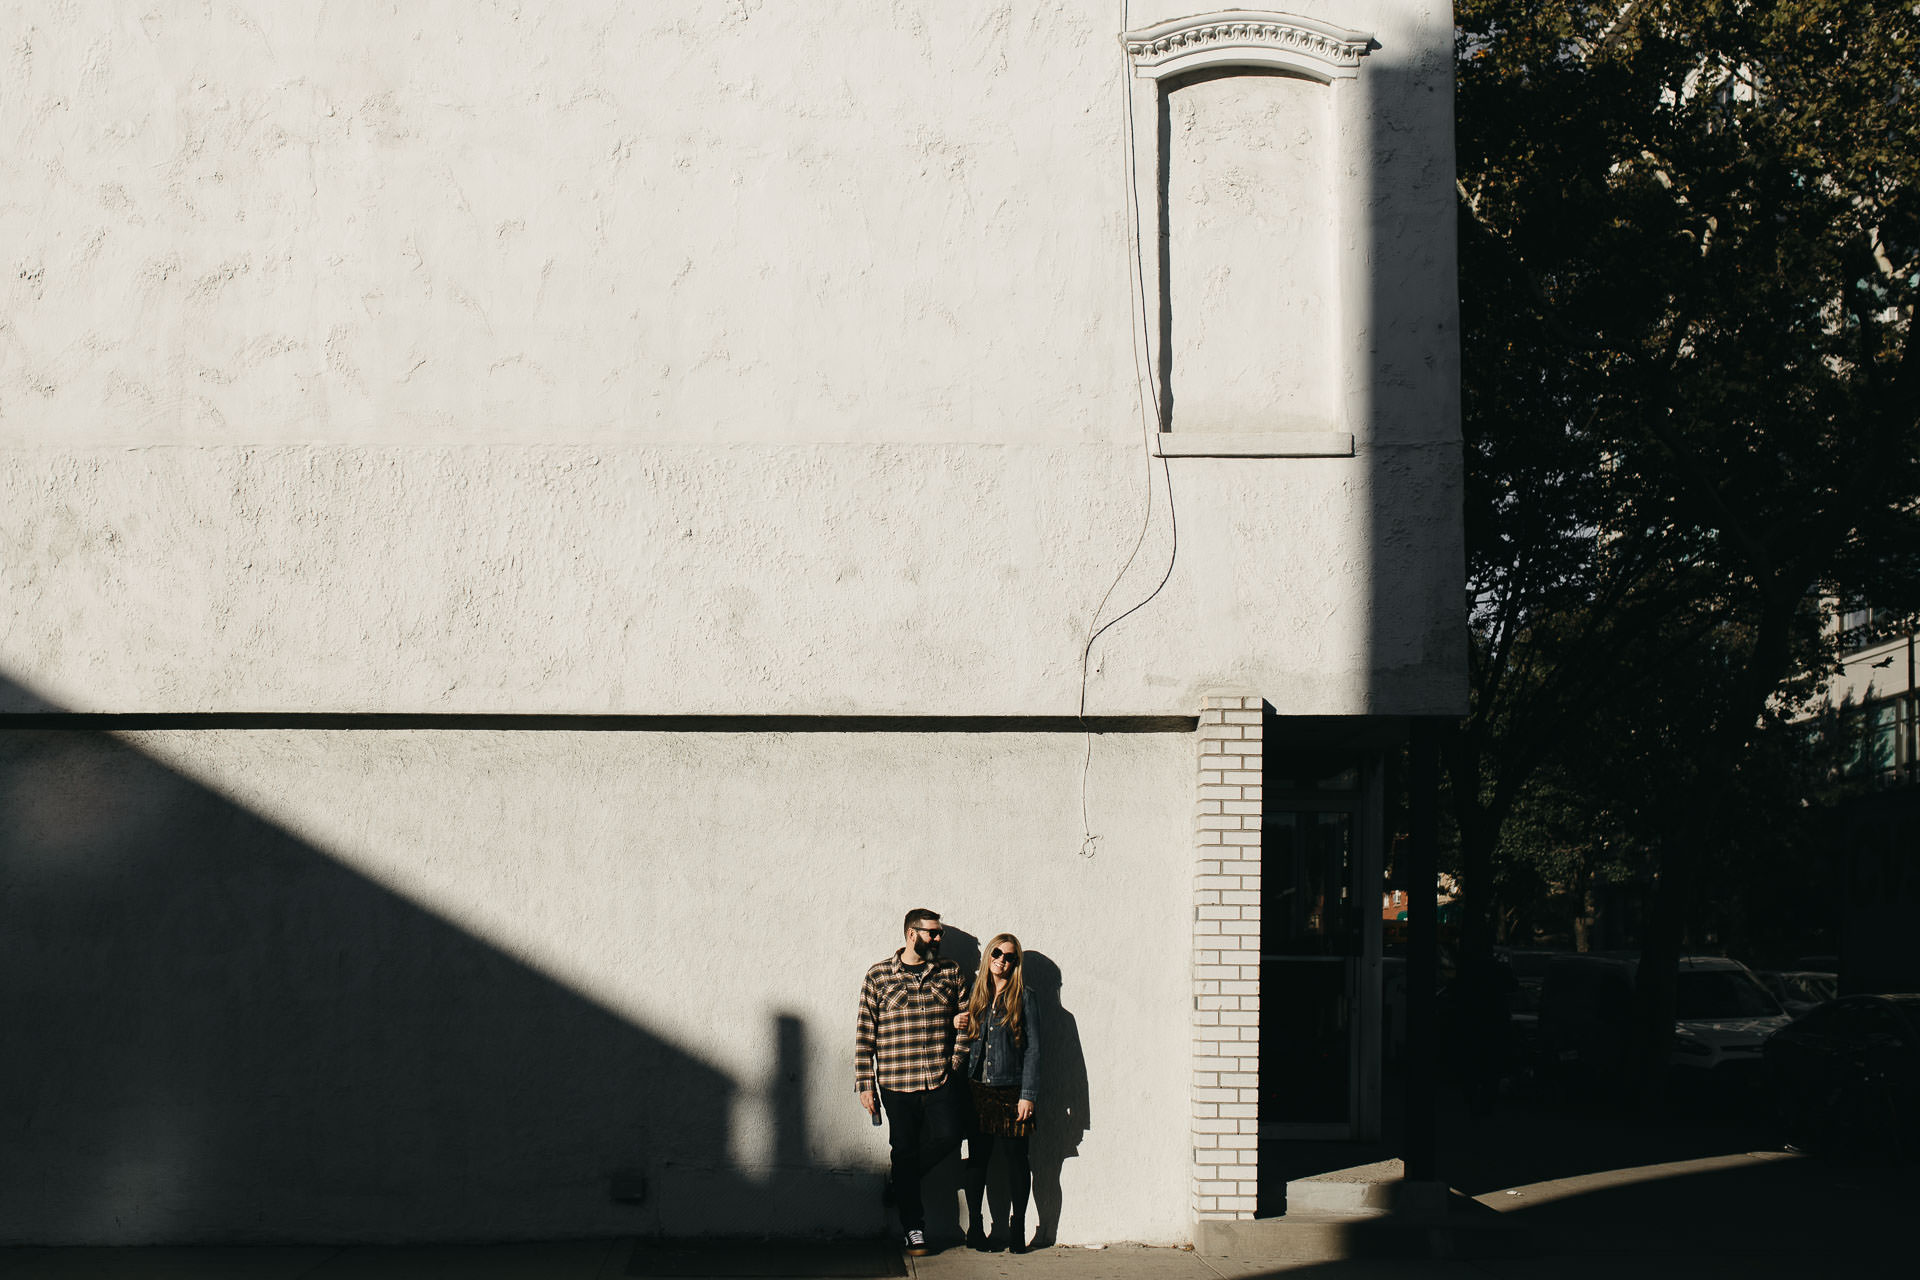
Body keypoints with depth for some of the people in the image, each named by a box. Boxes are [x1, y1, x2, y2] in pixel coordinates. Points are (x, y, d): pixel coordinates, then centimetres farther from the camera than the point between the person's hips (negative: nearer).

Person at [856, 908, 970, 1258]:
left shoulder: (951, 973, 10)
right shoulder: (878, 976, 2)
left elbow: (965, 1015, 24)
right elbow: (865, 1035, 3)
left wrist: (964, 1022, -2)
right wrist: (865, 1084, -1)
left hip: (942, 1080, 2)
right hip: (897, 1084, -2)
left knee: (947, 1136, -15)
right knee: (905, 1153, 2)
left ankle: (903, 1183, 14)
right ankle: (914, 1231, 13)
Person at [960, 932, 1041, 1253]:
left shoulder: (1024, 999, -1)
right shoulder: (974, 994, 10)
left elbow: (1032, 1049, -3)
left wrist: (1028, 1095, -10)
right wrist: (955, 1025, -2)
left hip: (1011, 1091, -3)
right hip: (977, 1090, 3)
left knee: (1016, 1158, 1)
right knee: (977, 1157, 3)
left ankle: (1017, 1229, 11)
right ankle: (975, 1227, 11)